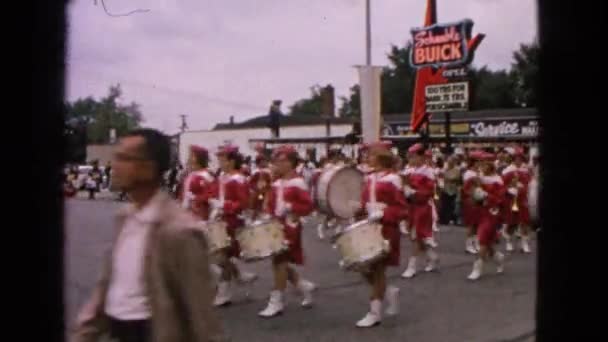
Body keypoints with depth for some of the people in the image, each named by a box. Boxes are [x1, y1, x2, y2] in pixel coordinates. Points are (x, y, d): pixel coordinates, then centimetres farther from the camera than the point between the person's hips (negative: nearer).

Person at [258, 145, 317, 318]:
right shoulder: (276, 184, 11)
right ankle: (304, 286, 28)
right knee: (280, 262, 12)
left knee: (279, 261, -7)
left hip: (290, 227, -8)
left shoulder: (298, 183, -12)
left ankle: (277, 302, 3)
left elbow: (308, 206, -15)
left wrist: (289, 207, -25)